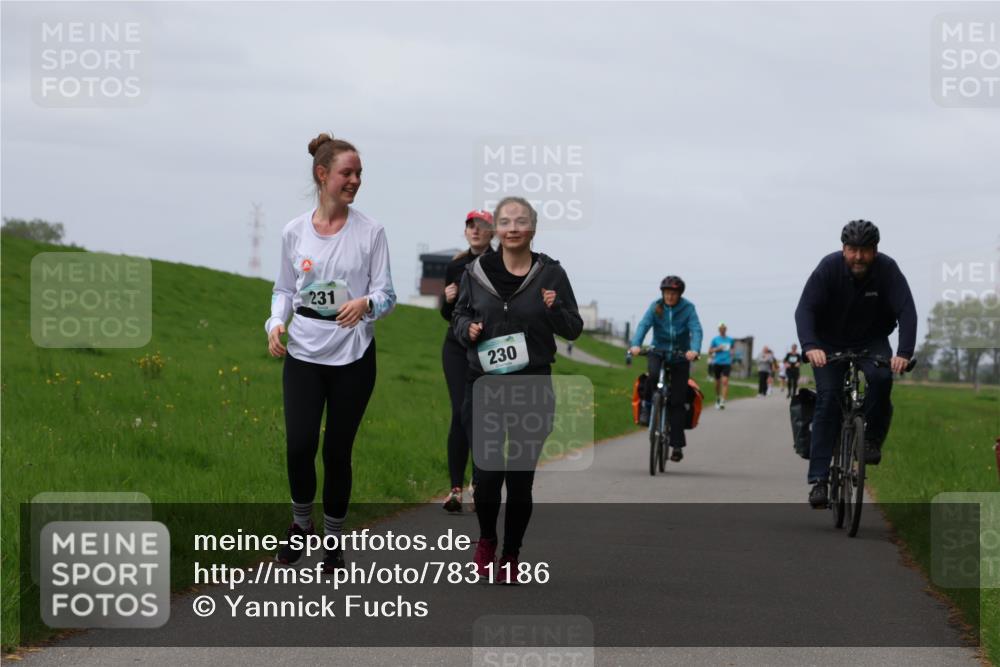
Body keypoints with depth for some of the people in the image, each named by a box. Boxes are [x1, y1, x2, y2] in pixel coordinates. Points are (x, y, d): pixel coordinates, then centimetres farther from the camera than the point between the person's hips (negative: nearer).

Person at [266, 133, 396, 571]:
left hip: (353, 358, -1)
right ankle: (301, 523, 16)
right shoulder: (294, 232, 1)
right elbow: (284, 290, 11)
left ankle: (333, 537, 23)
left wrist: (366, 304, -26)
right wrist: (276, 322, -9)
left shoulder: (370, 232, -3)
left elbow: (386, 295, -3)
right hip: (304, 354, 1)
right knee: (299, 446, -11)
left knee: (337, 451, 5)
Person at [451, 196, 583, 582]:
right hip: (484, 387, 0)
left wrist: (554, 309, -16)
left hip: (532, 389, 0)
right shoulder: (476, 272, 4)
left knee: (520, 478, 2)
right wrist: (468, 329, -9)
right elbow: (459, 317, 14)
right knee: (487, 474, -7)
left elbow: (574, 330, 4)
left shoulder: (551, 273, 1)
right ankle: (486, 540, 23)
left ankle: (510, 556, 22)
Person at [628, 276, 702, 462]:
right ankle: (647, 405, -4)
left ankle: (677, 445, 2)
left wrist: (694, 350, -36)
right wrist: (635, 345, -34)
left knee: (677, 401, -4)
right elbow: (644, 325, -16)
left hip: (680, 356, 0)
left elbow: (696, 330, -17)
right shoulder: (655, 307, -3)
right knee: (653, 375, -35)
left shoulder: (688, 308, -6)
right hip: (658, 352, 0)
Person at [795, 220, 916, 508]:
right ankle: (819, 479, -16)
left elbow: (907, 311, -27)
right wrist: (810, 346, -46)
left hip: (871, 341, 1)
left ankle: (873, 438, -5)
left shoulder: (887, 269, -20)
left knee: (881, 377, -30)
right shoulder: (829, 267, -22)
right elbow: (804, 309, -28)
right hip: (830, 342, 0)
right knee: (828, 398, -15)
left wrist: (904, 353, -43)